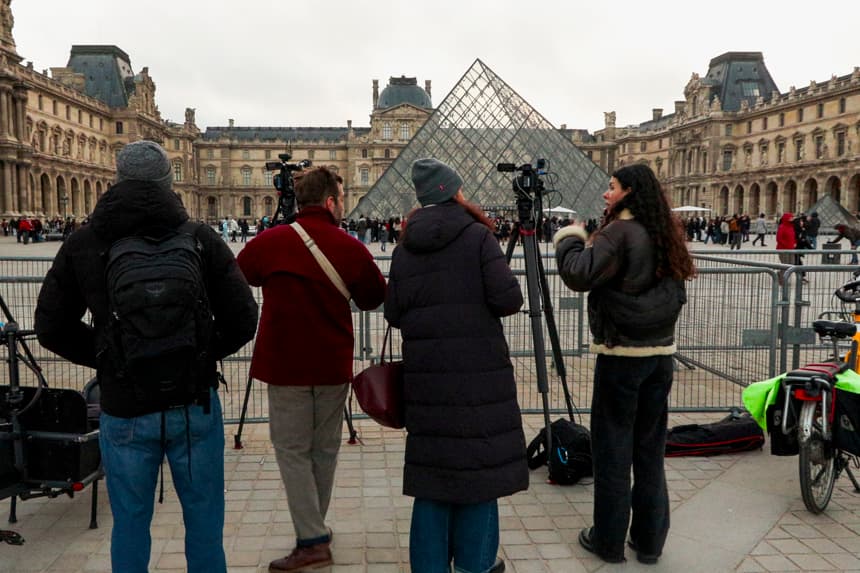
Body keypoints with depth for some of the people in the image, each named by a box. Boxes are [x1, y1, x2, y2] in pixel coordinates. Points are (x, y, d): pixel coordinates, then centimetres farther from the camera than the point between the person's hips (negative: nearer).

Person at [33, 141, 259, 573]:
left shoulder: (81, 245, -2)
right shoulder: (200, 238, -6)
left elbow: (51, 327, 5)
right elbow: (242, 320, -8)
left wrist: (106, 360, 14)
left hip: (123, 409, 1)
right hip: (193, 403, -1)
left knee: (130, 522, 16)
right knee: (203, 520, 13)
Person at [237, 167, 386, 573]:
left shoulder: (269, 242, -6)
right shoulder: (351, 248, -5)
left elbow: (239, 276, 14)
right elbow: (373, 299, 8)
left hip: (286, 364, -2)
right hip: (334, 365, 2)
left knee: (292, 449, 5)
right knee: (325, 447, 15)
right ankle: (315, 531, 27)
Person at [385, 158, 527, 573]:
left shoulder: (404, 247, 7)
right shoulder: (478, 236, -6)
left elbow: (393, 314, 6)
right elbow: (508, 300, -12)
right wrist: (478, 302, 9)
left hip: (425, 372, 4)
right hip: (477, 368, -4)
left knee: (432, 462, 11)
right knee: (478, 460, 8)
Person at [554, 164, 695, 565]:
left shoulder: (619, 232, -13)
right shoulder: (664, 236, 9)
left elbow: (578, 275, -25)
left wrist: (569, 238, -6)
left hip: (620, 355, -7)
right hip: (661, 354, 7)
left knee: (612, 451, 4)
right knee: (650, 449, 13)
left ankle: (609, 541, 15)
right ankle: (649, 540, 22)